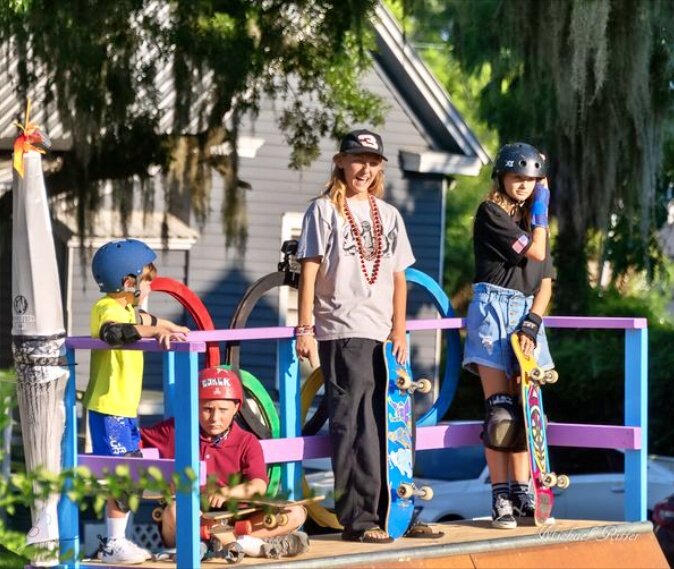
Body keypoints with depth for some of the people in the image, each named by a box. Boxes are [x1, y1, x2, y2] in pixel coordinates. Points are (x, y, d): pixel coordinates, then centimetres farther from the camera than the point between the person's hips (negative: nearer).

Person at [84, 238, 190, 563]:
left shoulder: (126, 308, 16)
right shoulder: (108, 309, -15)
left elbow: (142, 319, 40)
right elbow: (113, 331, -39)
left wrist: (172, 329, 42)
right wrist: (156, 330, -42)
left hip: (124, 407, 10)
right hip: (109, 407, -10)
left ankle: (116, 540, 20)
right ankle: (113, 544, -3)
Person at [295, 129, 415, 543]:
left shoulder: (388, 215, 17)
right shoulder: (325, 210, 2)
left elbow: (399, 276, 16)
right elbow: (309, 270, -2)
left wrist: (400, 330, 8)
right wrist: (304, 328, -9)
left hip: (383, 335, 5)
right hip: (342, 332, -5)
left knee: (383, 429, 6)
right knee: (354, 427, -8)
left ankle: (388, 512, 14)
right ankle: (358, 519, -8)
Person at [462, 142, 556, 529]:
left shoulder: (534, 220, 17)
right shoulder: (491, 213, -3)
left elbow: (545, 283, 10)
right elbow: (535, 251, -11)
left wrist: (531, 324, -6)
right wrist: (543, 204, 1)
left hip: (527, 314, 6)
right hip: (494, 308, -6)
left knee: (524, 408, 3)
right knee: (500, 410, -10)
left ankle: (522, 494, 4)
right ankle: (501, 498, -9)